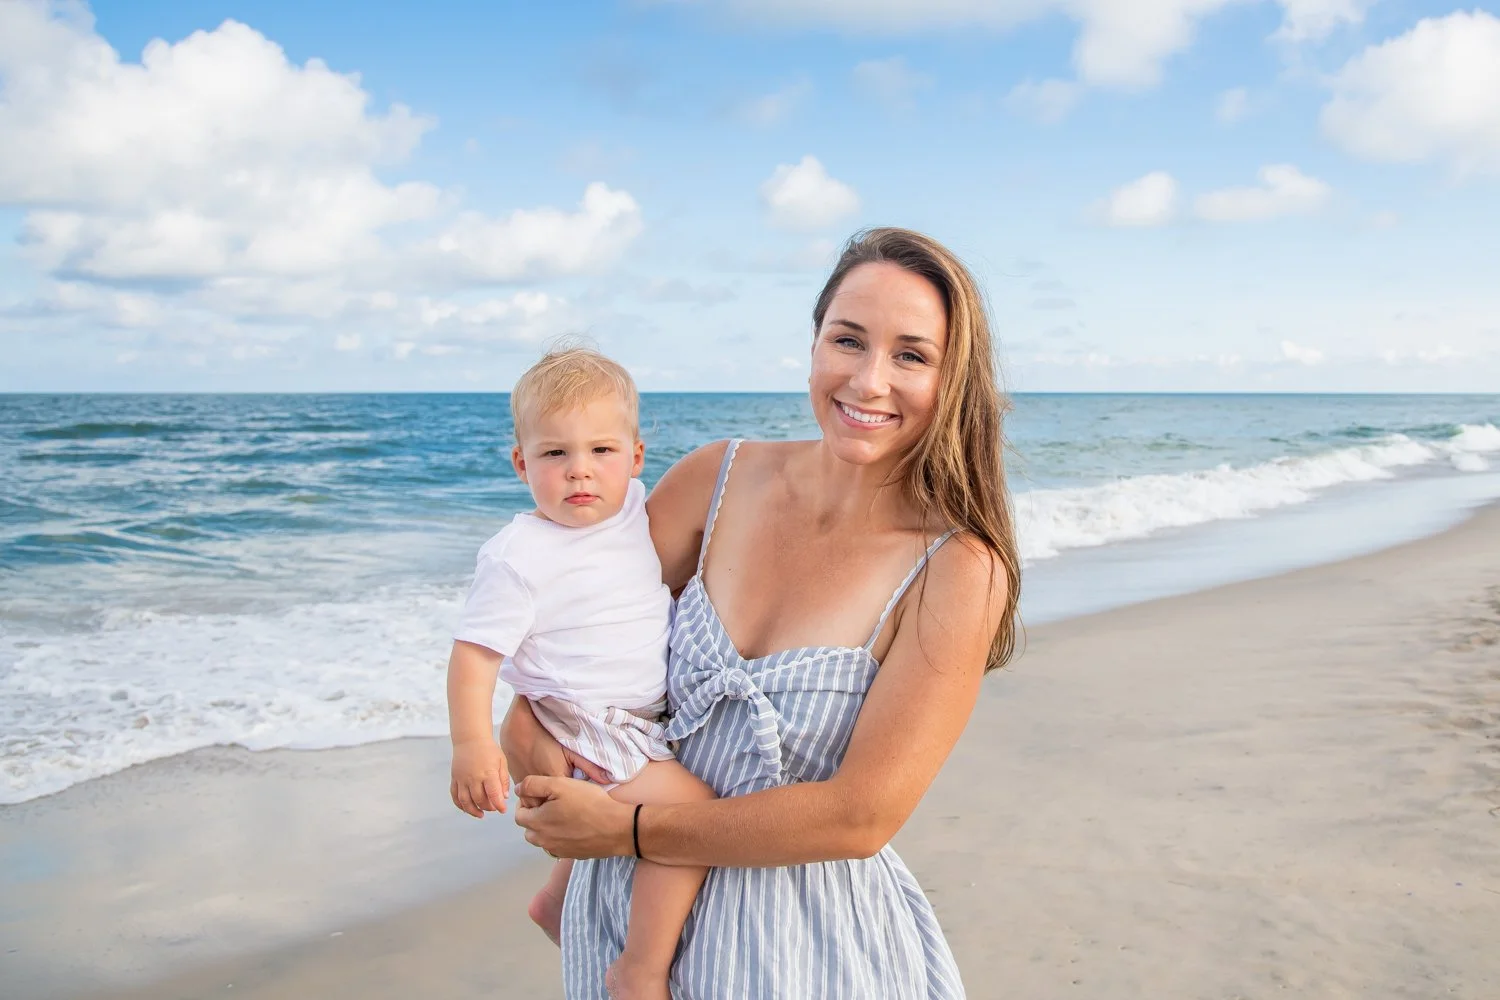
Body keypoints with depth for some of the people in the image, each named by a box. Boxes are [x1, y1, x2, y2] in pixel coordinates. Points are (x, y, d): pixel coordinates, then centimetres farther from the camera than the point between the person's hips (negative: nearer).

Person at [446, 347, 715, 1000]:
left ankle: (556, 900, 52)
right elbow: (475, 651, -21)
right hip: (588, 729, -8)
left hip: (644, 718, 9)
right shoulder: (517, 558, -20)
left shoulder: (633, 507, 0)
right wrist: (472, 743, -30)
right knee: (690, 808, -25)